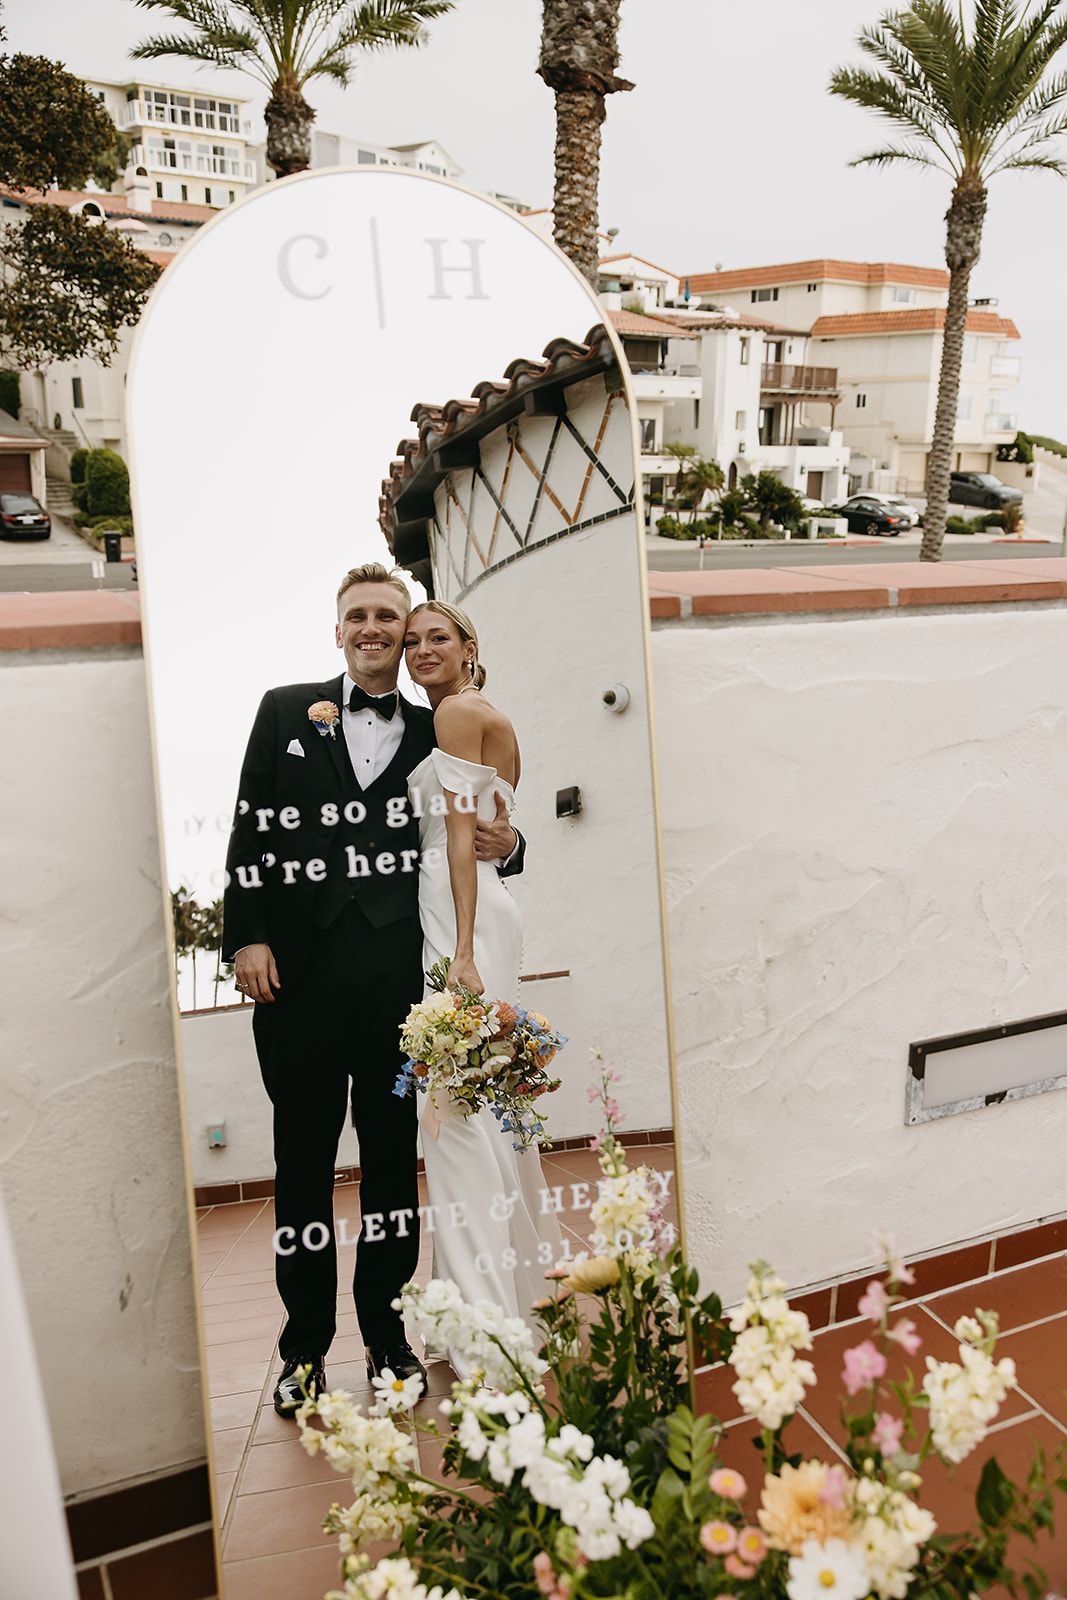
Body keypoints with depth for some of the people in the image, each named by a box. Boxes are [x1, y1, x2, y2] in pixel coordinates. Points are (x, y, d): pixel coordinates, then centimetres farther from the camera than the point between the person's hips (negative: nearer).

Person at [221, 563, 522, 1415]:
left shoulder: (434, 731, 10)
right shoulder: (286, 711, 9)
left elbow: (470, 836, 13)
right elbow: (250, 832, 4)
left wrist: (506, 845, -10)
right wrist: (248, 938, -5)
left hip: (399, 971, 1)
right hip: (297, 968, 0)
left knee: (394, 1154, 12)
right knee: (303, 1161, 10)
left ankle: (388, 1335, 28)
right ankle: (306, 1346, 26)